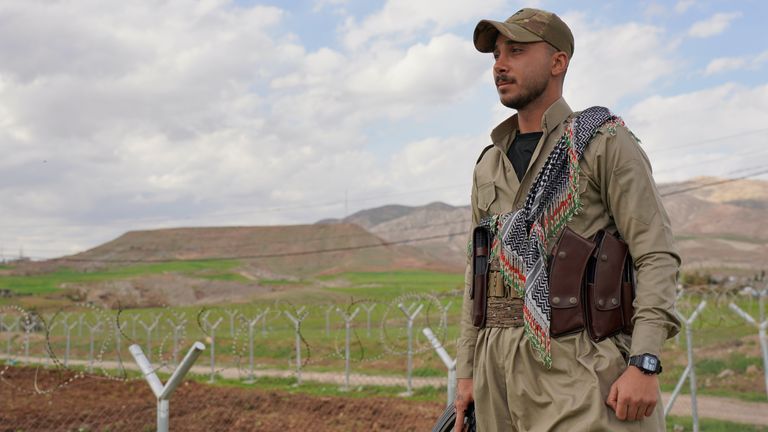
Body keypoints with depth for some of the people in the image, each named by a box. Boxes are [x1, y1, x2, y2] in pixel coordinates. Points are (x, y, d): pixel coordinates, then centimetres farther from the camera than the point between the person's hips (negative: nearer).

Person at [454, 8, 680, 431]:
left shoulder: (606, 142, -2)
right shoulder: (489, 166, 16)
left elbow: (657, 255, -9)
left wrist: (644, 365, -20)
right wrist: (466, 373, 13)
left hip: (579, 366, -6)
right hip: (501, 365, 6)